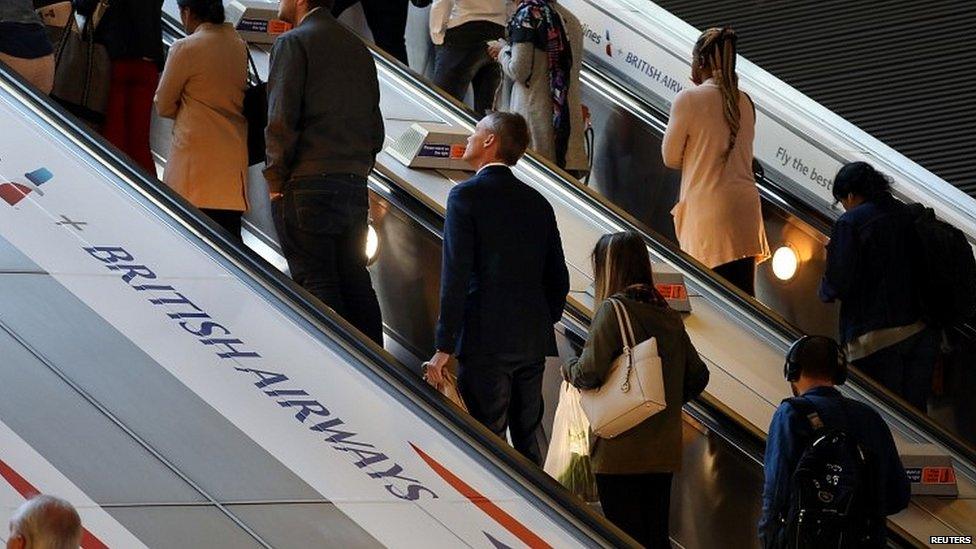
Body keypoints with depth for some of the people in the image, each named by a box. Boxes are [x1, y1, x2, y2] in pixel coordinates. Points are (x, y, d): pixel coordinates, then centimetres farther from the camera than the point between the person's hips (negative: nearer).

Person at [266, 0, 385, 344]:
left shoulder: (293, 44, -6)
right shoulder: (357, 47, 16)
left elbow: (281, 120, -13)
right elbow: (375, 126, 17)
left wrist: (275, 178, -6)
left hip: (307, 185, -7)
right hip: (355, 184, 7)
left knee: (315, 282, -5)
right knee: (355, 280, 11)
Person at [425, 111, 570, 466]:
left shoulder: (466, 196, -7)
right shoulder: (537, 203, 12)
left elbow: (455, 277, -13)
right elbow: (558, 279, 13)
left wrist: (444, 348, -11)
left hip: (485, 343, -6)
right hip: (533, 343, 6)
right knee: (528, 439, 13)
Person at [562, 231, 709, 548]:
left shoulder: (612, 310, -11)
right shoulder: (670, 316, 9)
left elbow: (589, 374, -17)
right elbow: (697, 376, 11)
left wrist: (567, 369, 3)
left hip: (620, 450, -6)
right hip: (664, 451, 6)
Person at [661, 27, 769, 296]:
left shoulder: (689, 99, -8)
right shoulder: (744, 102, 9)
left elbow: (670, 157, -1)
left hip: (709, 206, -6)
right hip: (745, 205, 6)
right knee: (743, 292, 7)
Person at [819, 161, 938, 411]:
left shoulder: (850, 224, -10)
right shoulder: (908, 216, 8)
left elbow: (838, 281, -12)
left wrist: (825, 291, 9)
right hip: (922, 332, 6)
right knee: (915, 408, 13)